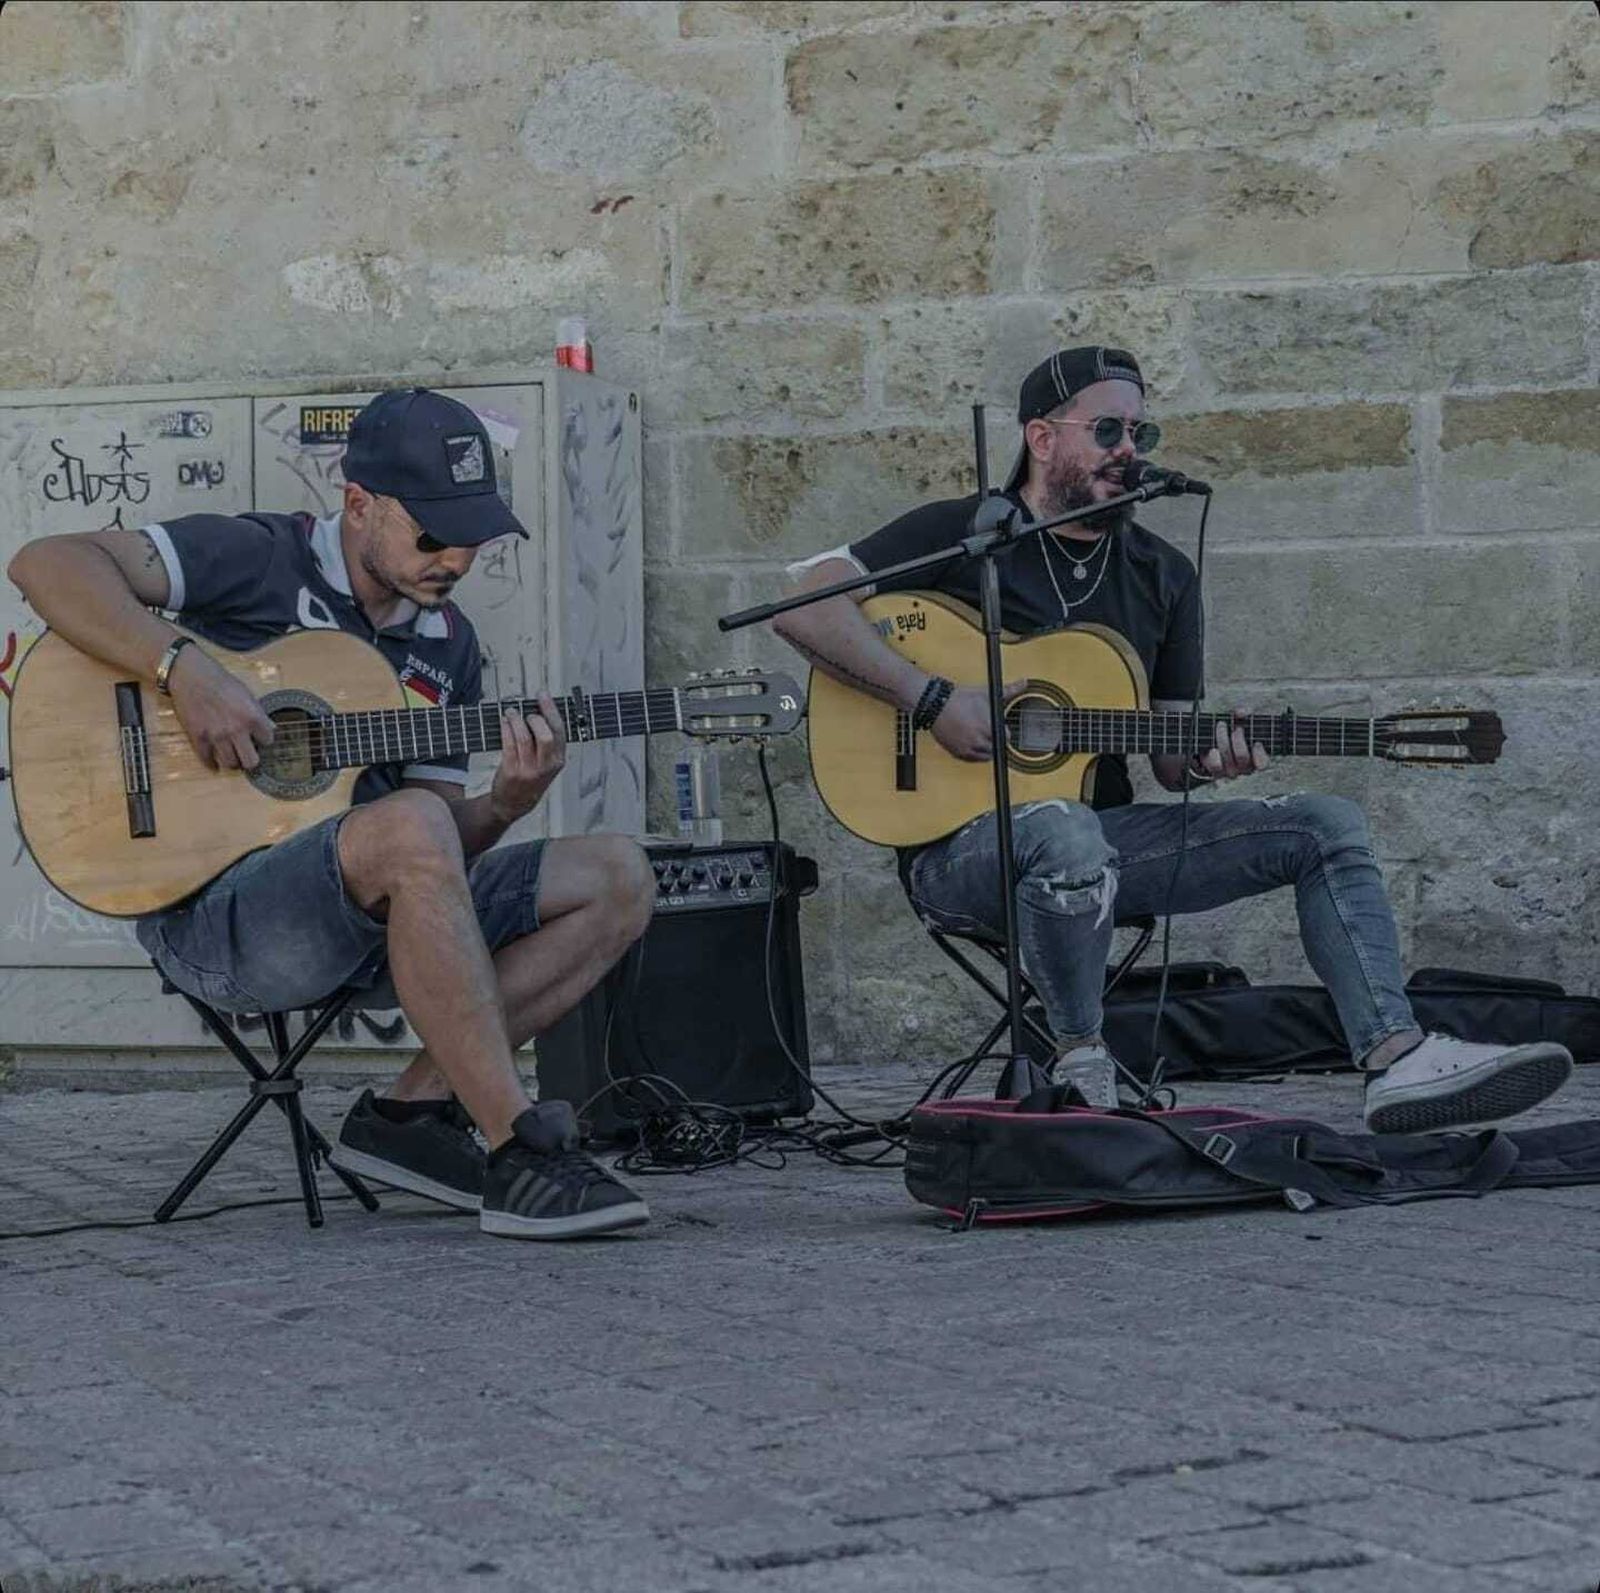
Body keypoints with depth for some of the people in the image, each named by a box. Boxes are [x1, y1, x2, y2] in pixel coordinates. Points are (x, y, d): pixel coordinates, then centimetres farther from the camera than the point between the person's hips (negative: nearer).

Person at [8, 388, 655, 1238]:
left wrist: (505, 804, -11)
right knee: (408, 828, -38)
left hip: (377, 925, 8)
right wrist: (185, 670, -26)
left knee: (617, 877, -3)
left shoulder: (447, 644, 15)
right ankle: (519, 1148, -32)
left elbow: (448, 842, 12)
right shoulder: (261, 560, -5)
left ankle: (414, 1107, -10)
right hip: (211, 913, -8)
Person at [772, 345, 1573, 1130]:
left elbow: (1169, 757, 15)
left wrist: (1204, 761, -11)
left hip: (1106, 830, 6)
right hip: (964, 847, -6)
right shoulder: (961, 534, -3)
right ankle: (1080, 1059, -18)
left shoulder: (1163, 575, 13)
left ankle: (1398, 1060, -18)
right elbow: (801, 606, -15)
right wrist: (934, 700, -22)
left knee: (1328, 826, -6)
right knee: (1067, 835, -42)